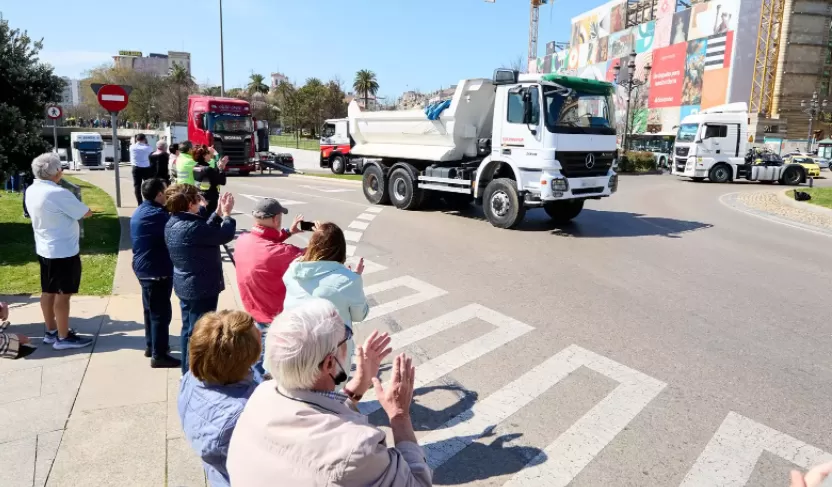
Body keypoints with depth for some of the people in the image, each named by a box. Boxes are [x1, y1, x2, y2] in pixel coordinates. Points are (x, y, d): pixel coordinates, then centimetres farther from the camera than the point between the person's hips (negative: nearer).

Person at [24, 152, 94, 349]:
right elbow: (87, 213, -15)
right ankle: (64, 337, 9)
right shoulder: (59, 193, -23)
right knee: (63, 294, 0)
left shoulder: (31, 191, 3)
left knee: (48, 291, 16)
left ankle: (51, 331, 29)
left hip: (44, 249, 9)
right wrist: (74, 208, 4)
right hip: (64, 252, -9)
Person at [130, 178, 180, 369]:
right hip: (156, 271, -10)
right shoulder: (156, 215, -23)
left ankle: (151, 346, 34)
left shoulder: (140, 212, 9)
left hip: (145, 269, 10)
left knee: (151, 310, 21)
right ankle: (159, 355, 4)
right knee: (161, 313, -2)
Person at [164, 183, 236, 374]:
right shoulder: (192, 227, -28)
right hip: (201, 288, -10)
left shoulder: (173, 223, 3)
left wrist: (218, 213, 8)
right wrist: (226, 214, -5)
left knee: (188, 330, 21)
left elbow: (205, 231, 12)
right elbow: (225, 235, -20)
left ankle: (187, 371, 35)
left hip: (185, 286, 10)